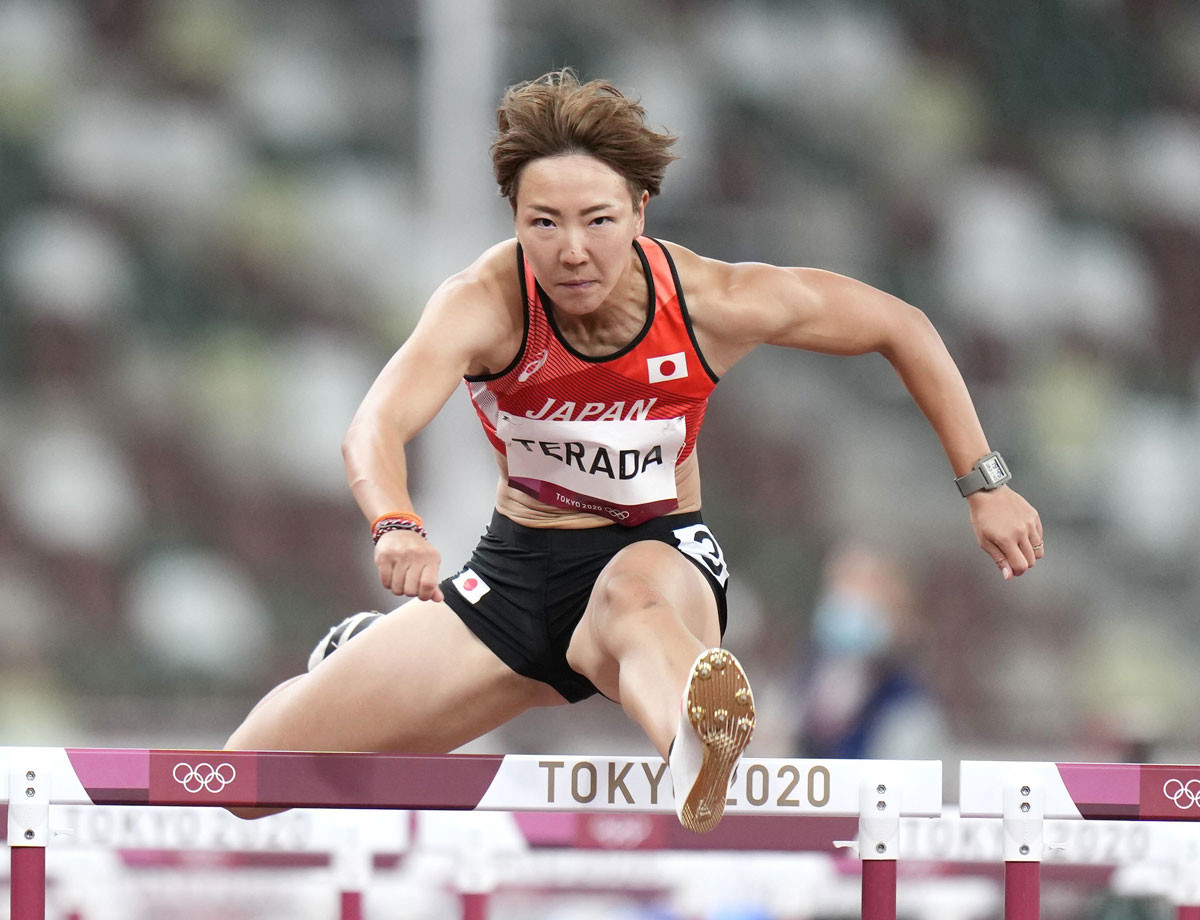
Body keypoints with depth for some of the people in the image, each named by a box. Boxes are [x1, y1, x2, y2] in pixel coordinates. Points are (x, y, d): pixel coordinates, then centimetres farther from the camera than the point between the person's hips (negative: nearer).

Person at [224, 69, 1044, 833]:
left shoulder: (714, 302, -19)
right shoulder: (487, 303, -23)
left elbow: (904, 328, -3)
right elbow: (378, 426, -40)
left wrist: (985, 485, -4)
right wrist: (396, 527, -62)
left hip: (658, 554, -2)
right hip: (520, 567, 2)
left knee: (635, 601, -42)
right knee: (254, 775, 0)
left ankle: (699, 760, -80)